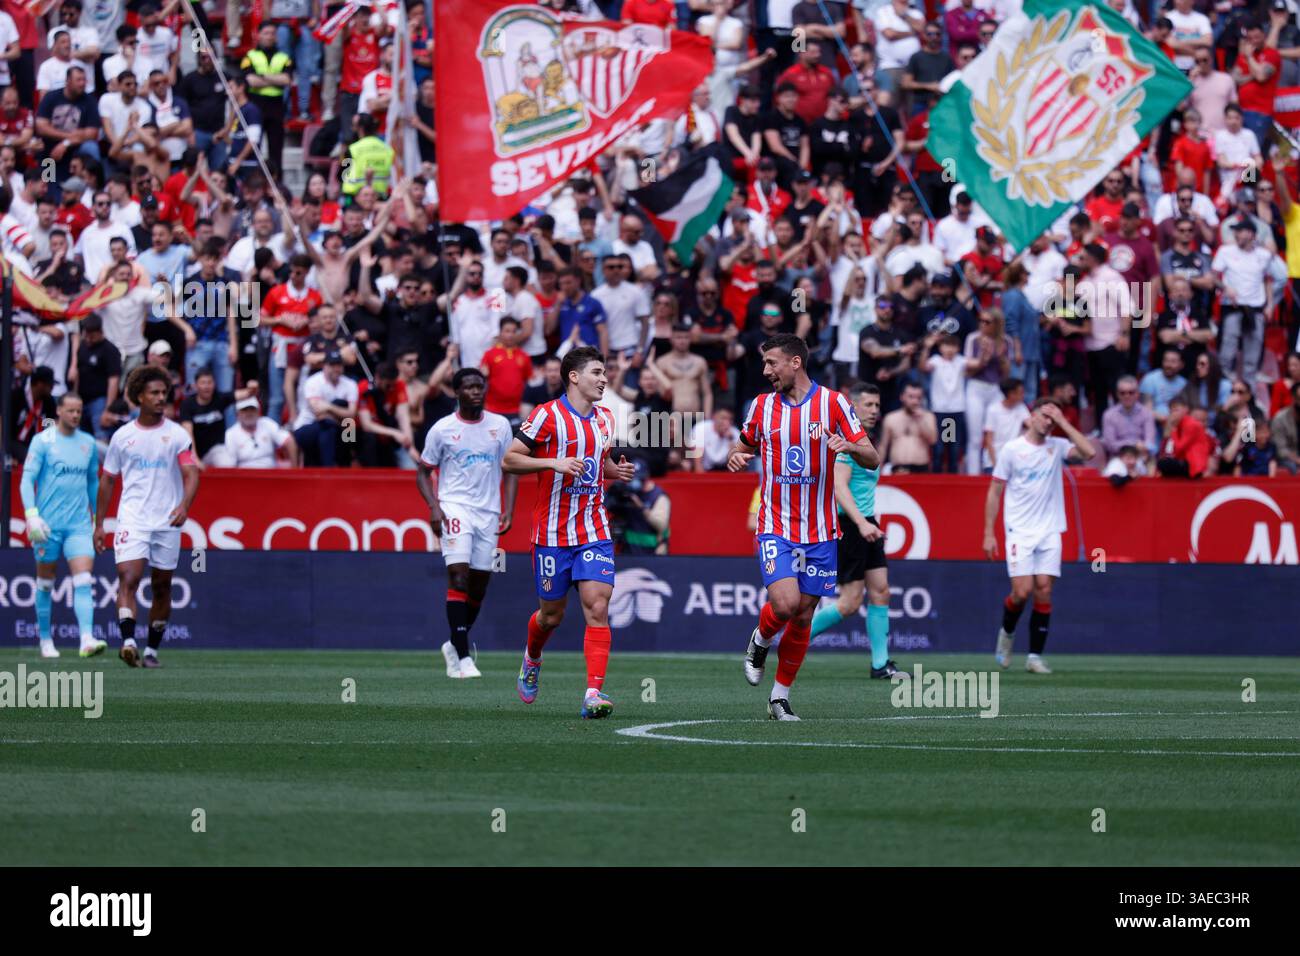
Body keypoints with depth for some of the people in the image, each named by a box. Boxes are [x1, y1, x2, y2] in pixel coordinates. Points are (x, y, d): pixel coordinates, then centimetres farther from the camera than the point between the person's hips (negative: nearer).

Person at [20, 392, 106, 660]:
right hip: (49, 525, -2)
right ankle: (45, 640, 21)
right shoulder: (43, 441, -2)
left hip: (79, 524, 2)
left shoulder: (88, 443, 10)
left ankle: (87, 640, -23)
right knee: (45, 584, 7)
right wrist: (32, 514, -18)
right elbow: (27, 479, -6)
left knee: (84, 581, -13)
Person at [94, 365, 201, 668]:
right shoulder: (122, 436, 6)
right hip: (132, 520, -1)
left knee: (161, 587, 7)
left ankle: (152, 651, 17)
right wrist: (99, 524, 10)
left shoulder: (177, 435, 3)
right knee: (128, 578, -19)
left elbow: (191, 474, -5)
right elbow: (107, 481, 12)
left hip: (168, 522, 1)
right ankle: (128, 642, -30)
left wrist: (183, 506, -24)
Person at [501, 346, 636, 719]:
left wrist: (617, 470, 6)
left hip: (594, 531, 4)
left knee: (597, 606, -13)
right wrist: (554, 463, -21)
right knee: (552, 615, 8)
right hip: (553, 533, -4)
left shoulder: (605, 418, 11)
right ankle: (532, 659, 41)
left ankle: (594, 692, -17)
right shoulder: (547, 415, -9)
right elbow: (509, 460, -9)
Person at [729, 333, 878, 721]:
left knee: (802, 616, 3)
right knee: (784, 604, -19)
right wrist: (736, 457, -4)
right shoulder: (762, 405, 4)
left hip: (819, 531, 0)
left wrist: (849, 445, -24)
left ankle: (780, 696, 17)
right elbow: (746, 446, 20)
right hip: (775, 526, 0)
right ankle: (760, 641, 14)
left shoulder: (832, 403, -3)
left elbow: (872, 460, -2)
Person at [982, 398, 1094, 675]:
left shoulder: (1058, 446, 6)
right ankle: (1007, 632, 20)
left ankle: (1035, 655, 3)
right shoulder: (1012, 449, 1)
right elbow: (995, 492, 4)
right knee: (1022, 591, -11)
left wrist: (1062, 422, -9)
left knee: (1044, 592, -4)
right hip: (1019, 531, -2)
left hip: (1050, 532, 2)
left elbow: (1088, 452, -13)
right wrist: (988, 533, -1)